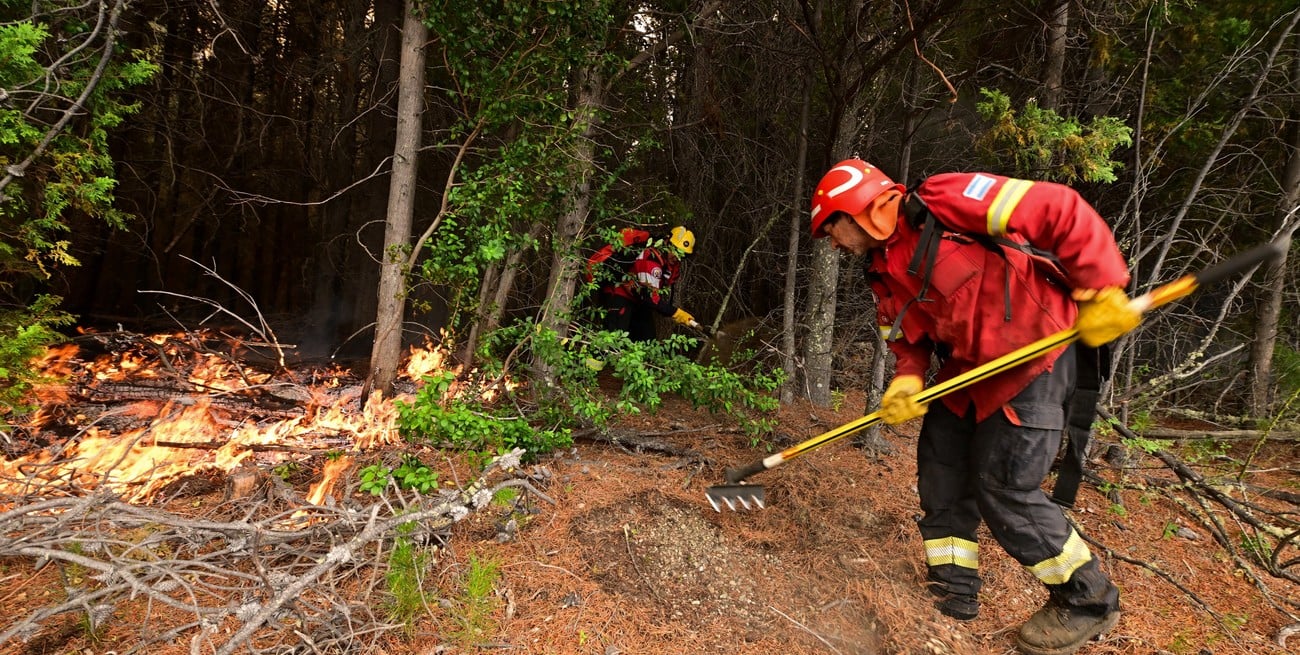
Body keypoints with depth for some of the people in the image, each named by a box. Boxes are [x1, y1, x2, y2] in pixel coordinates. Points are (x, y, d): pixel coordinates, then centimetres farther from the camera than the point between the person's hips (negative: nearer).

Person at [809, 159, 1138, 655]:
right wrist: (906, 382, -6)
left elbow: (1062, 212, -21)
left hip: (1034, 356, -9)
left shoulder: (944, 202, -19)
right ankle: (953, 587, 24)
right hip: (967, 367, 9)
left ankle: (1088, 600, 12)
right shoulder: (885, 272, 8)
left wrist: (1099, 291, -25)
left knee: (1003, 486, -8)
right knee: (939, 465, 9)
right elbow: (909, 338, 15)